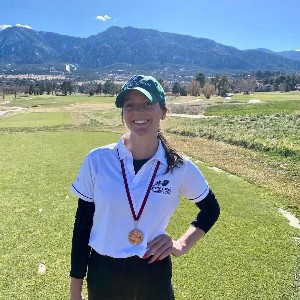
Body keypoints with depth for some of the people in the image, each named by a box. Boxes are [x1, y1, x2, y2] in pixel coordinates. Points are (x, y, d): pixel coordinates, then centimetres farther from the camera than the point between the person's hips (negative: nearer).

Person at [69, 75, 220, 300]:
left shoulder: (180, 167, -9)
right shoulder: (98, 160, -11)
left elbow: (211, 209, 9)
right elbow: (82, 224, -3)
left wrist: (182, 244, -4)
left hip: (154, 274, 0)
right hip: (102, 274, 1)